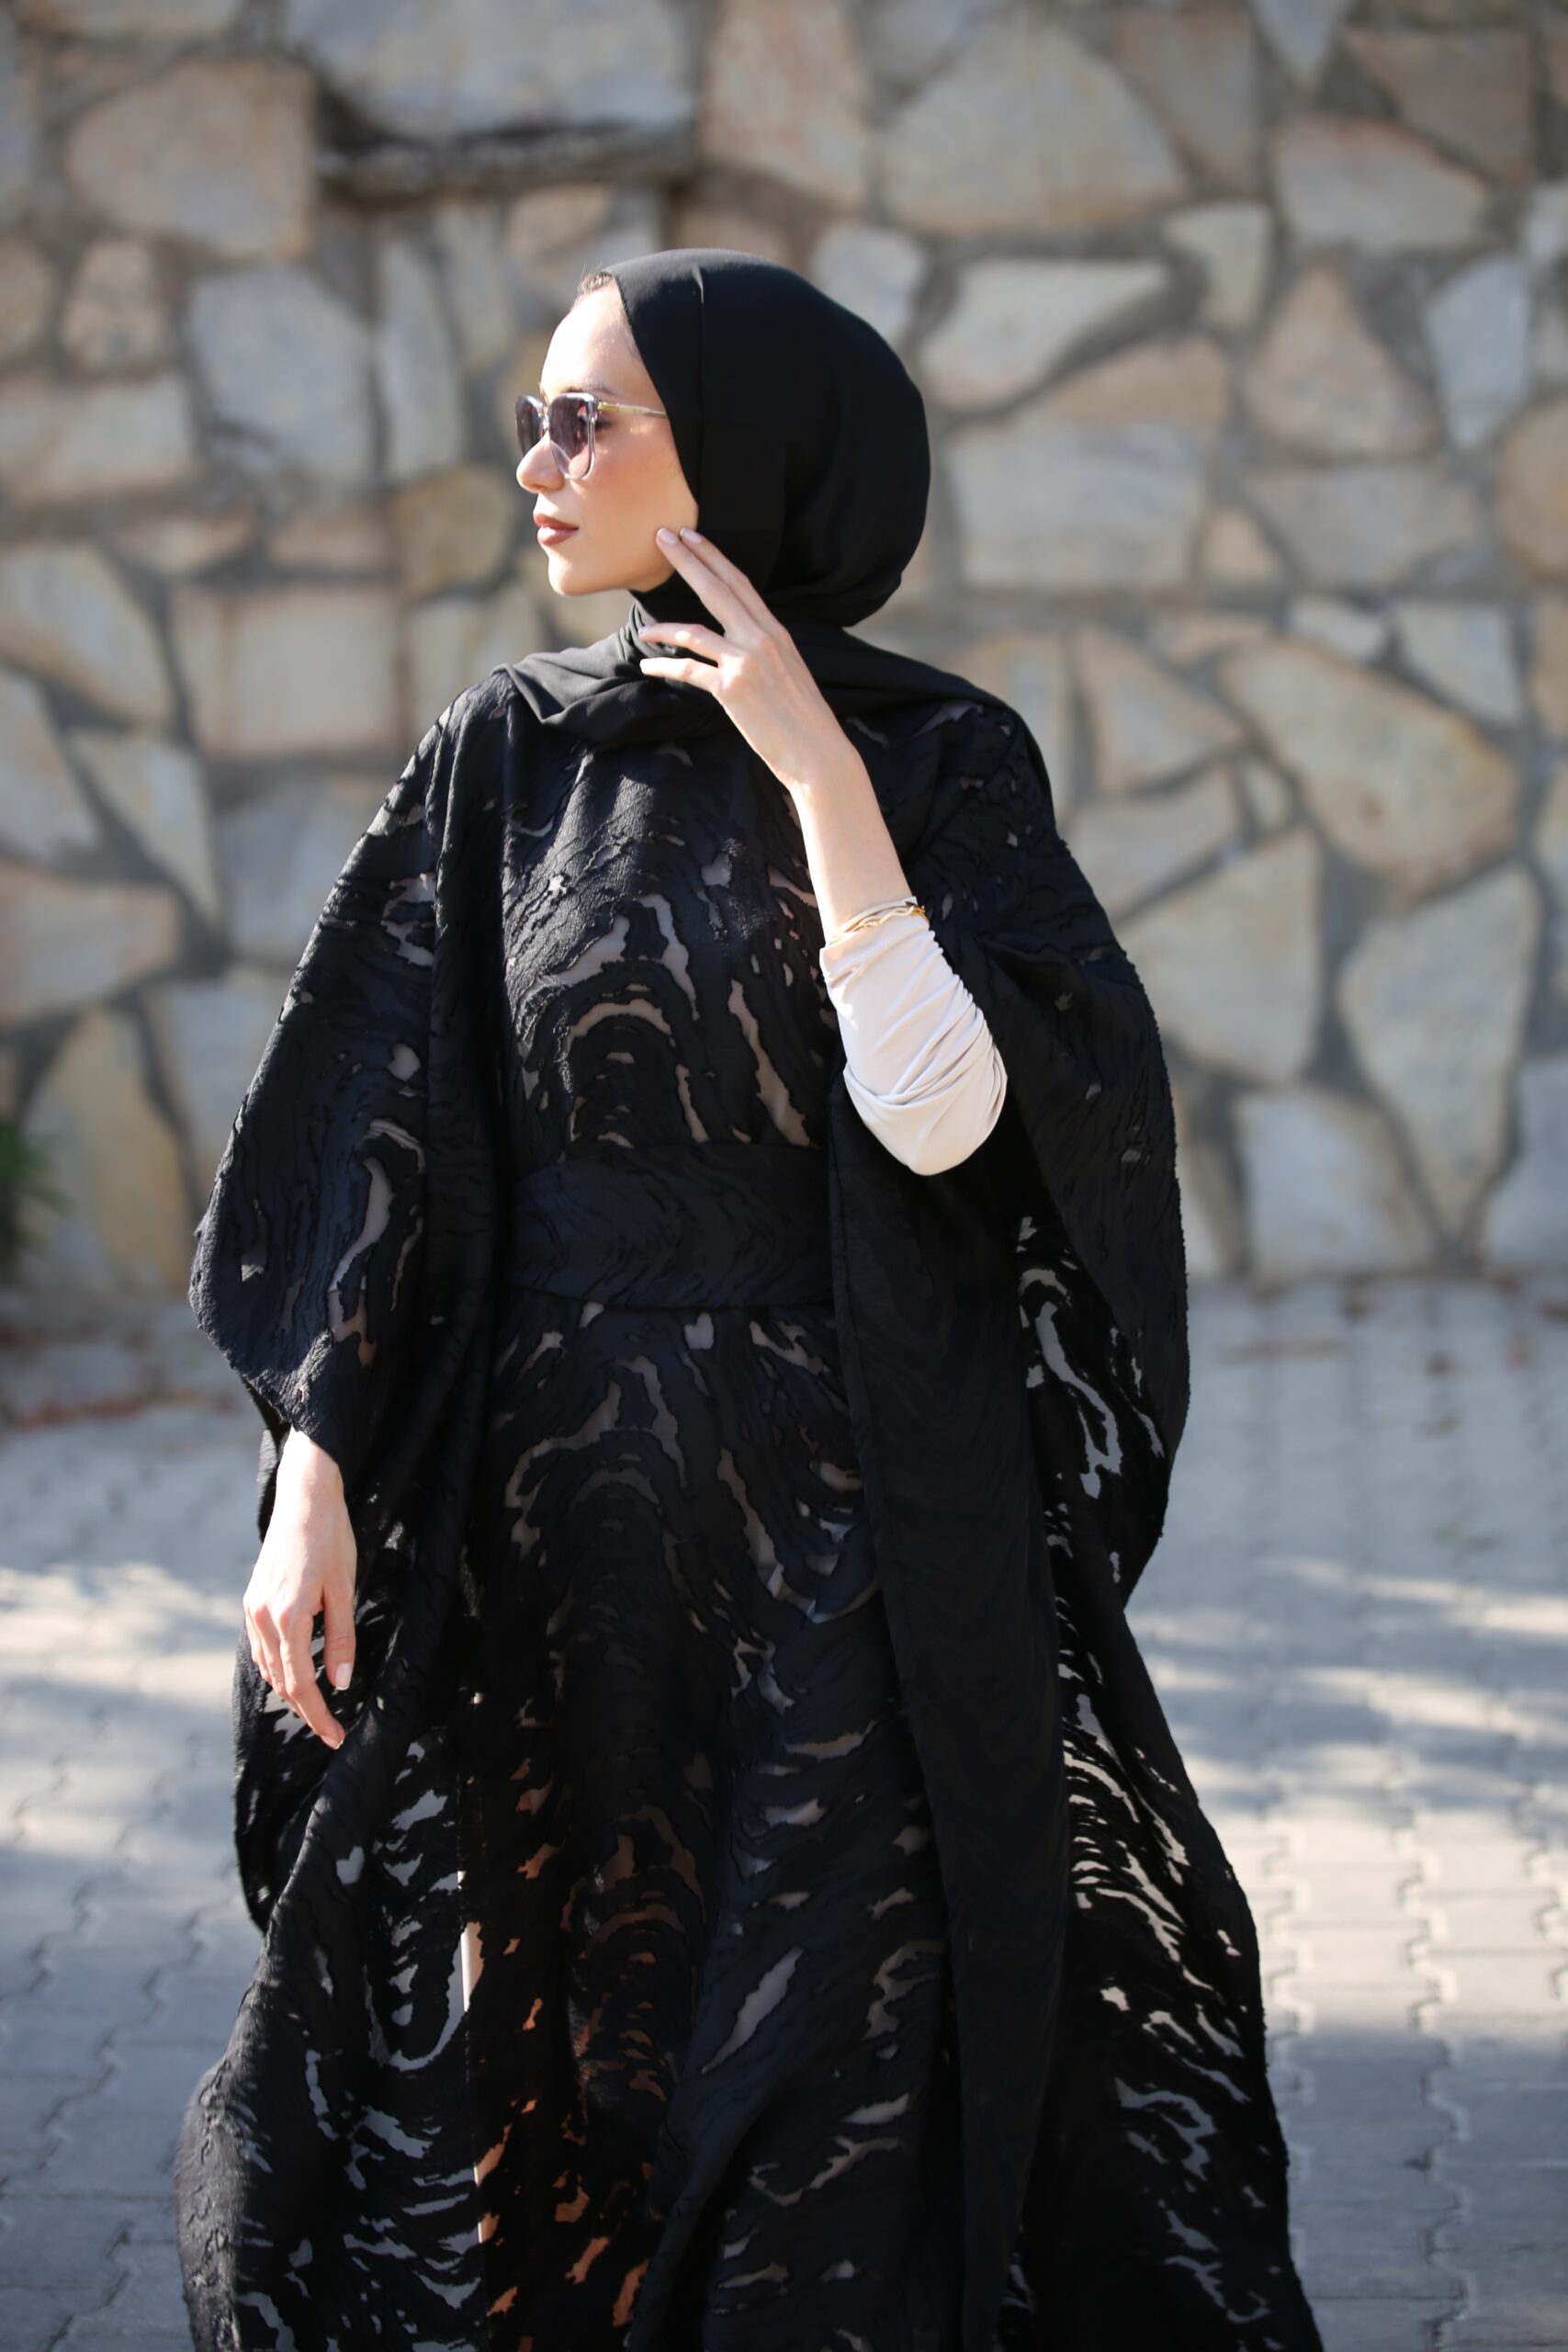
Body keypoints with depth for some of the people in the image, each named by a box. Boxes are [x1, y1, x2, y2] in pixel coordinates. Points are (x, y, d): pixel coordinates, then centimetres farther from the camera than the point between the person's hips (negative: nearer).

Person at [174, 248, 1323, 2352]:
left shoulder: (948, 760, -4)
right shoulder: (508, 754, 4)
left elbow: (942, 1113, -18)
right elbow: (383, 1131, 1)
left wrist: (820, 771, -16)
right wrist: (313, 1470, -8)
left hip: (855, 1540, -3)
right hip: (553, 1529, 3)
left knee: (842, 2095, -2)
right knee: (532, 2074, 9)